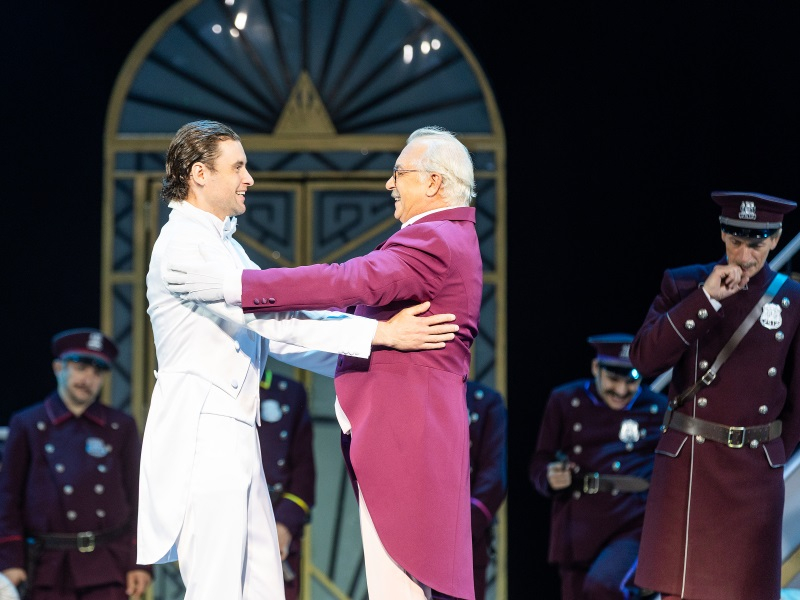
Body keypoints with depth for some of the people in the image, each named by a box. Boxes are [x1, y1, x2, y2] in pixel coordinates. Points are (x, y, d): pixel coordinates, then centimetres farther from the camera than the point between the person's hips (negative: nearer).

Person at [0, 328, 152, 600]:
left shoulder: (122, 427, 11)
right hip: (49, 567, -1)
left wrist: (140, 563, 4)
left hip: (108, 569, 1)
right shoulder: (26, 425, 6)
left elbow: (137, 498, 11)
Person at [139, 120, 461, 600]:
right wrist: (380, 334, -22)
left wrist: (367, 365, 11)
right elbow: (273, 317, -20)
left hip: (233, 435, 10)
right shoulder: (183, 244, -12)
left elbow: (274, 334, 20)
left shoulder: (225, 245, 20)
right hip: (199, 430, -10)